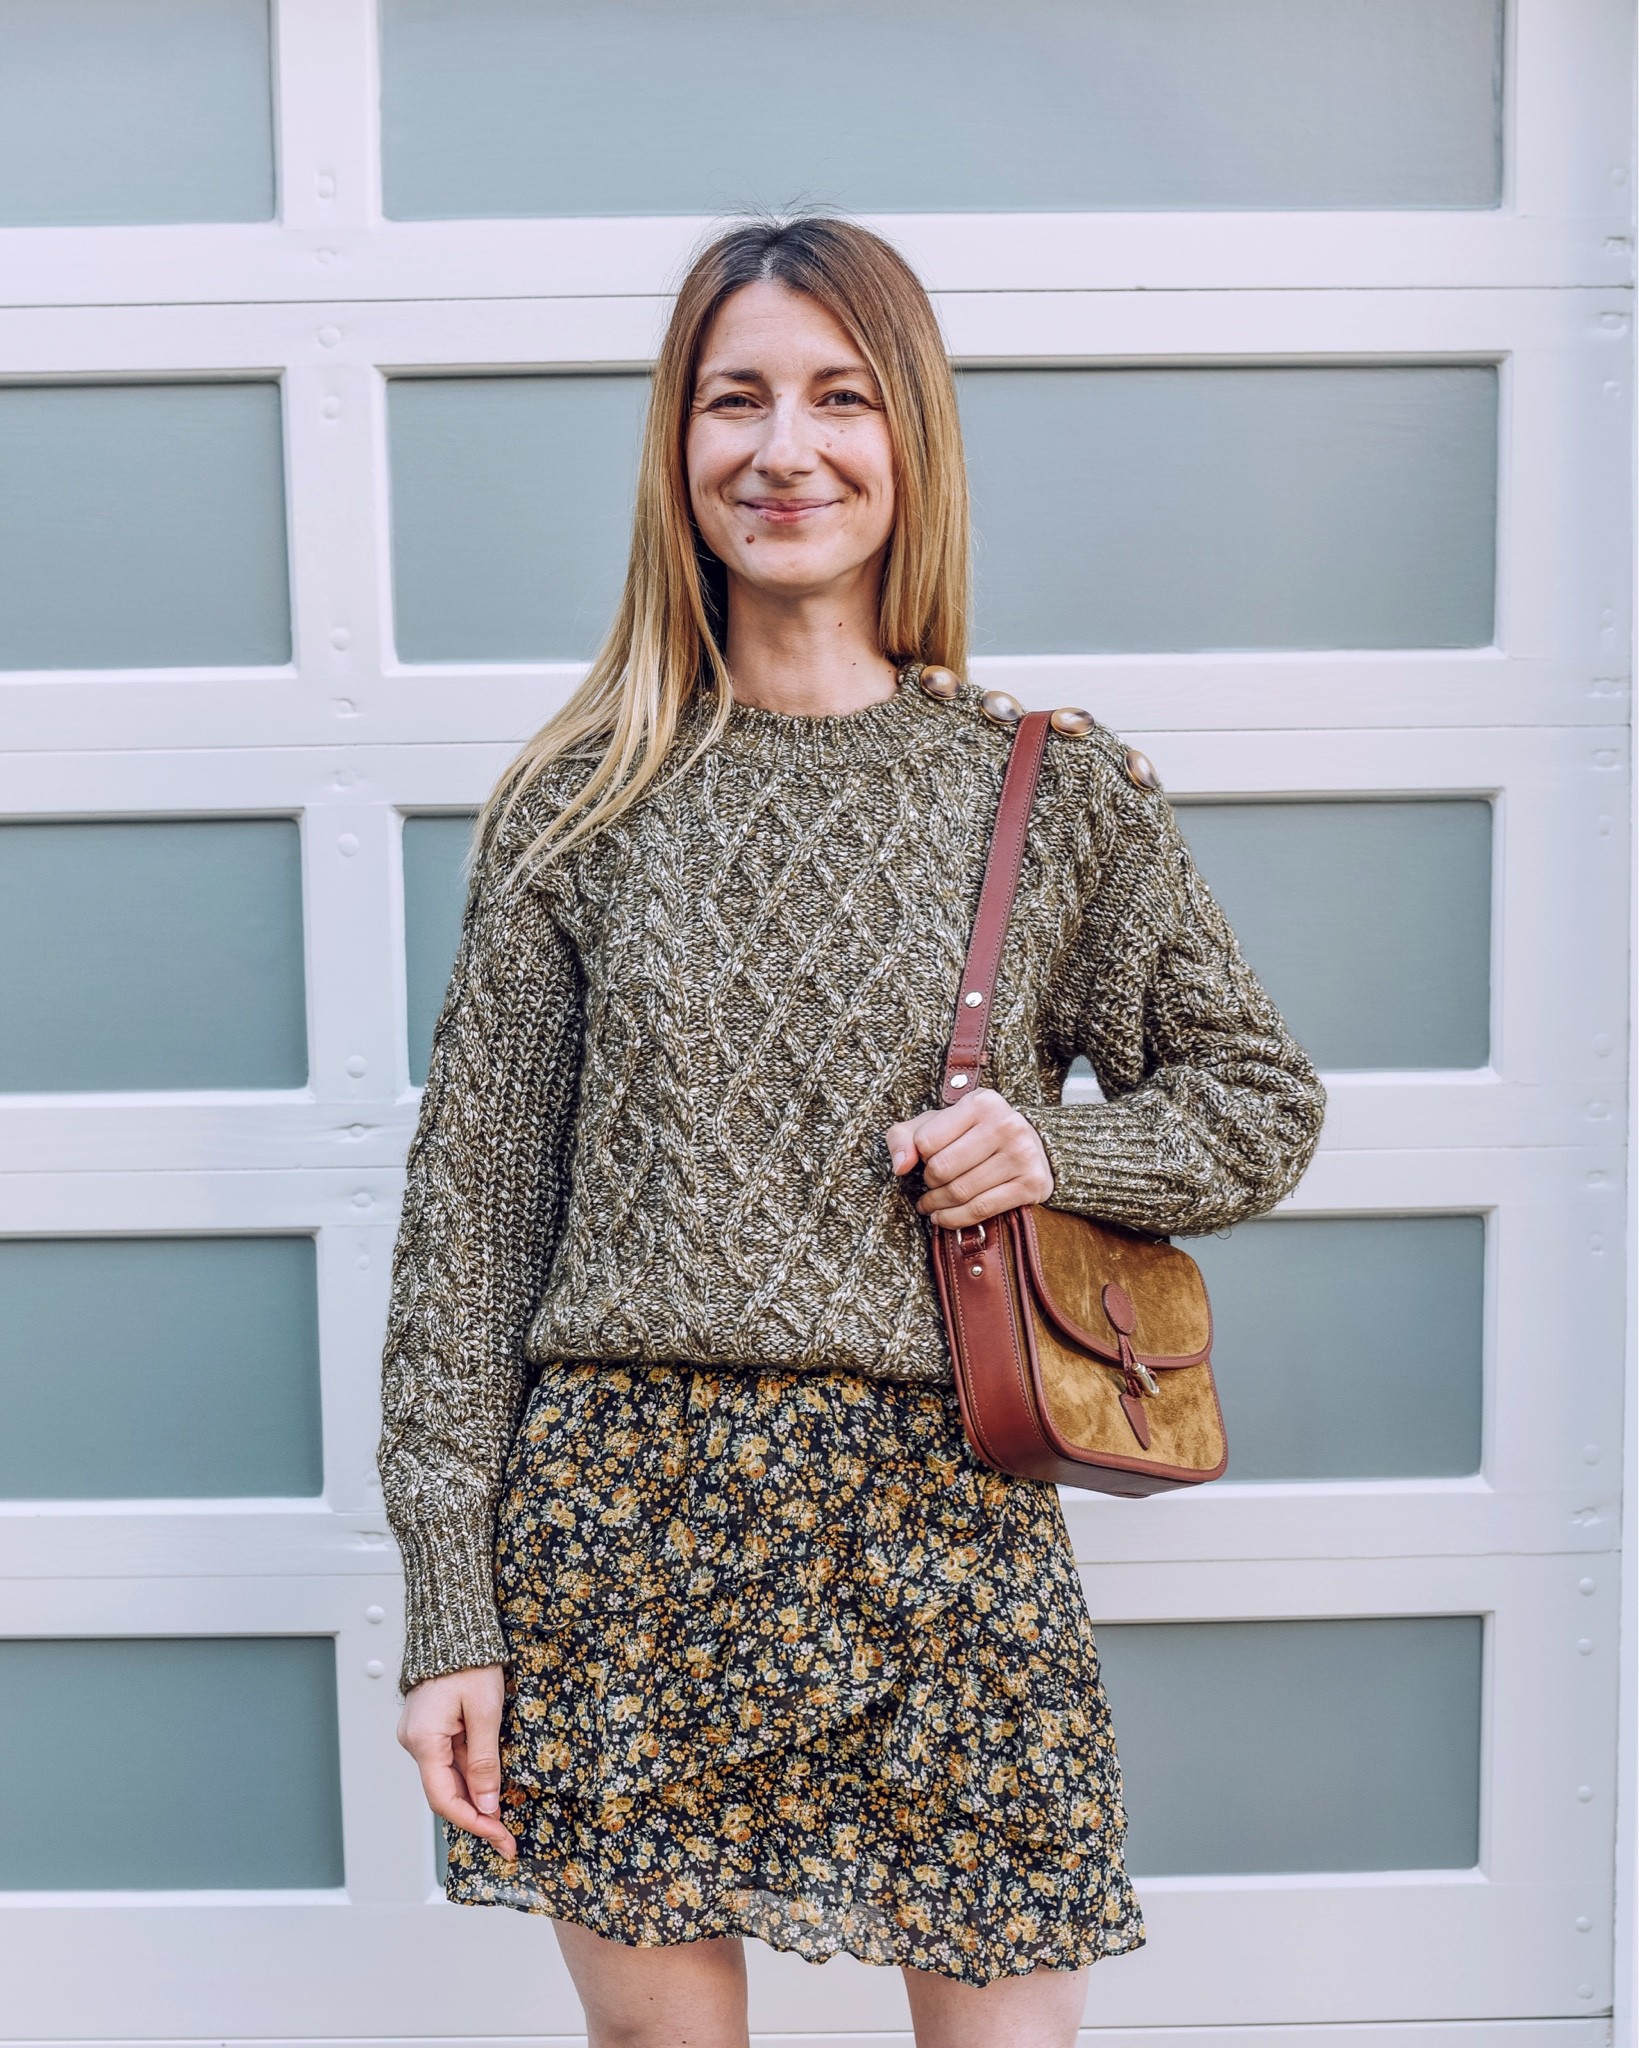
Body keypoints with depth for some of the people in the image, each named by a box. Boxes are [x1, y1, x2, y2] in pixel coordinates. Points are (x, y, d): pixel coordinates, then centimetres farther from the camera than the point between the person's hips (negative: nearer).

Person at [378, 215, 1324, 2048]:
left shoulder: (1061, 792, 2)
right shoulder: (582, 799, 2)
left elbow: (1261, 1105, 13)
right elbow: (466, 1206, 2)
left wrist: (1057, 1150, -9)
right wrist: (449, 1613, -1)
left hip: (944, 1522, 0)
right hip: (622, 1525, 1)